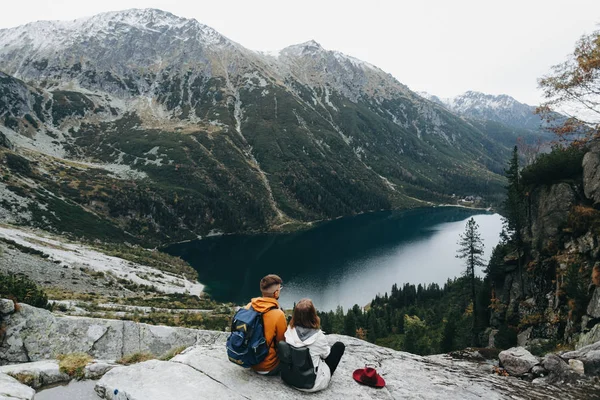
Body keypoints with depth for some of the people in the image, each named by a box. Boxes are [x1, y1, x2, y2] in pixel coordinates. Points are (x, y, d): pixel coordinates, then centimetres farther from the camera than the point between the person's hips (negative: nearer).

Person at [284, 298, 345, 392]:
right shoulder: (318, 336, -26)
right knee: (339, 345, 10)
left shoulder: (290, 330, -15)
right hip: (313, 383, -5)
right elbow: (326, 354, -5)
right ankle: (326, 376, 24)